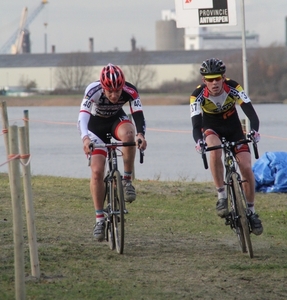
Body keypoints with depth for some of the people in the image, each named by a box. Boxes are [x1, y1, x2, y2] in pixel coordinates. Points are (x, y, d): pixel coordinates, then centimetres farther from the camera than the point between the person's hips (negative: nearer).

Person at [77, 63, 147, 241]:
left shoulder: (130, 91, -29)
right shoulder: (93, 91, -34)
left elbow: (138, 115, -36)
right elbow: (83, 117, -45)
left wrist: (141, 134, -57)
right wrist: (85, 138, -64)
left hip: (117, 120, 1)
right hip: (96, 125, -1)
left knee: (128, 134, -36)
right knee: (97, 171, -13)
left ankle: (127, 181, -20)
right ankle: (100, 219, -2)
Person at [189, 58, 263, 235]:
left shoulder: (233, 88, -27)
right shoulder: (198, 95, -28)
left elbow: (251, 112, -34)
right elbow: (196, 124, -34)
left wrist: (254, 131, -54)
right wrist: (198, 141, -56)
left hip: (233, 127, 1)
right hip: (211, 128, -1)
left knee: (246, 168, -12)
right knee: (215, 151, -35)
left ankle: (251, 211, 6)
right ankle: (222, 197, -24)